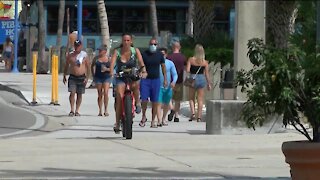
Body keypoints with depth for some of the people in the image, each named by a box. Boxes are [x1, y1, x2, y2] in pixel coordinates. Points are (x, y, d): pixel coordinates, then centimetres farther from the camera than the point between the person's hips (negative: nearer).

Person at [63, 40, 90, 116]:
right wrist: (64, 76, 10)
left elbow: (87, 67, 1)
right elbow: (66, 66, 14)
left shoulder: (84, 55, 0)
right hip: (72, 77, 0)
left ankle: (77, 111, 12)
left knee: (79, 94, 5)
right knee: (72, 93, -12)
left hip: (82, 77, 0)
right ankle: (72, 110, -9)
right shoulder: (70, 55, 4)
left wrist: (86, 78, -6)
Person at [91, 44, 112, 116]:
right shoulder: (96, 58, 4)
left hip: (106, 77, -2)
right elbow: (92, 66, 15)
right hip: (98, 77, 2)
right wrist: (93, 75, 8)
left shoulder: (109, 58, 0)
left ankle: (106, 110, -3)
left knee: (105, 92, -14)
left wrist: (107, 69, -14)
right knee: (100, 94, 3)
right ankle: (100, 111, 10)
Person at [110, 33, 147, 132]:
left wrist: (143, 71, -33)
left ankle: (137, 103, -5)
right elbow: (113, 62, -17)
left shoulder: (135, 51, -1)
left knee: (135, 85, -33)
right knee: (119, 98, -16)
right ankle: (117, 123, -11)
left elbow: (141, 62, -14)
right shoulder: (117, 51, -2)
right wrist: (111, 71, -37)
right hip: (121, 78, 0)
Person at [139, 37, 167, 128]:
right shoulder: (144, 54, 0)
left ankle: (153, 121, 9)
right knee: (144, 100, -11)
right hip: (145, 79, -1)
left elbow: (163, 67, 11)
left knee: (155, 102, 2)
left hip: (156, 80, 1)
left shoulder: (160, 55, 5)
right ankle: (143, 116, 11)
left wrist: (165, 79, 7)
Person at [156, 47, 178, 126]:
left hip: (168, 87, 2)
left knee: (166, 104, 13)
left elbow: (175, 74, 3)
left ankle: (164, 118, 31)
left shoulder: (170, 63, 3)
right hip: (158, 87, -2)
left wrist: (173, 82, -16)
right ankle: (159, 120, -20)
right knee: (159, 103, -14)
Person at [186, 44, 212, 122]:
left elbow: (187, 70, -12)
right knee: (200, 99, 6)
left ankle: (193, 113, -5)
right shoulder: (205, 62, -1)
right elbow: (206, 74, 0)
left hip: (193, 78, -1)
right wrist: (209, 84, 8)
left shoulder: (191, 59, -6)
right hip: (202, 79, 1)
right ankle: (199, 117, 4)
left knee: (191, 98, 13)